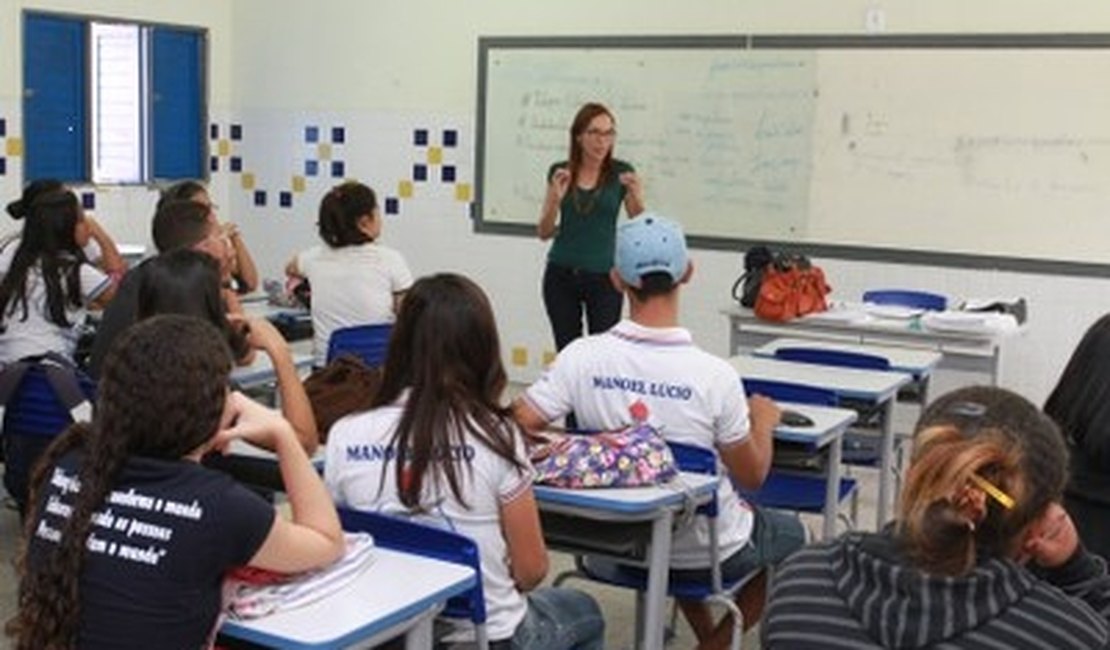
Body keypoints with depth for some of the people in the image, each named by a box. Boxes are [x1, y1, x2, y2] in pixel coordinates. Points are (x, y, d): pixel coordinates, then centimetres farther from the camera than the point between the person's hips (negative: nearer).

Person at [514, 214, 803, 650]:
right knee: (790, 532, 27)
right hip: (705, 551, -3)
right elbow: (752, 476, -13)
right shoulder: (714, 375, -25)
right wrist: (763, 422, 7)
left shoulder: (581, 357, -20)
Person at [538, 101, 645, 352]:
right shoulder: (559, 172, 3)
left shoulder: (622, 173, -1)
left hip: (604, 277, -2)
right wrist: (556, 198, -15)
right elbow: (544, 232, 2)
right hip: (561, 275, 2)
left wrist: (637, 199, -21)